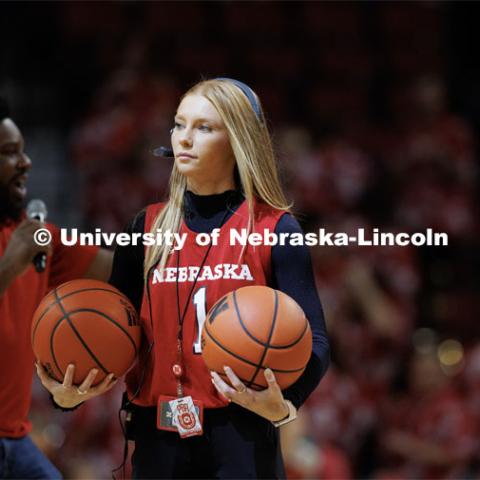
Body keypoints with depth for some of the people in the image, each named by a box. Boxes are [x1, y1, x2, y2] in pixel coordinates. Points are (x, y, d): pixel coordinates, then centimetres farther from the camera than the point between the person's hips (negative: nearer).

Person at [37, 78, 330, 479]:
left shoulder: (274, 230, -2)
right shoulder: (148, 228, 9)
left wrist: (282, 403, -25)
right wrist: (70, 393, -8)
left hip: (242, 444, -3)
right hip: (157, 442, 4)